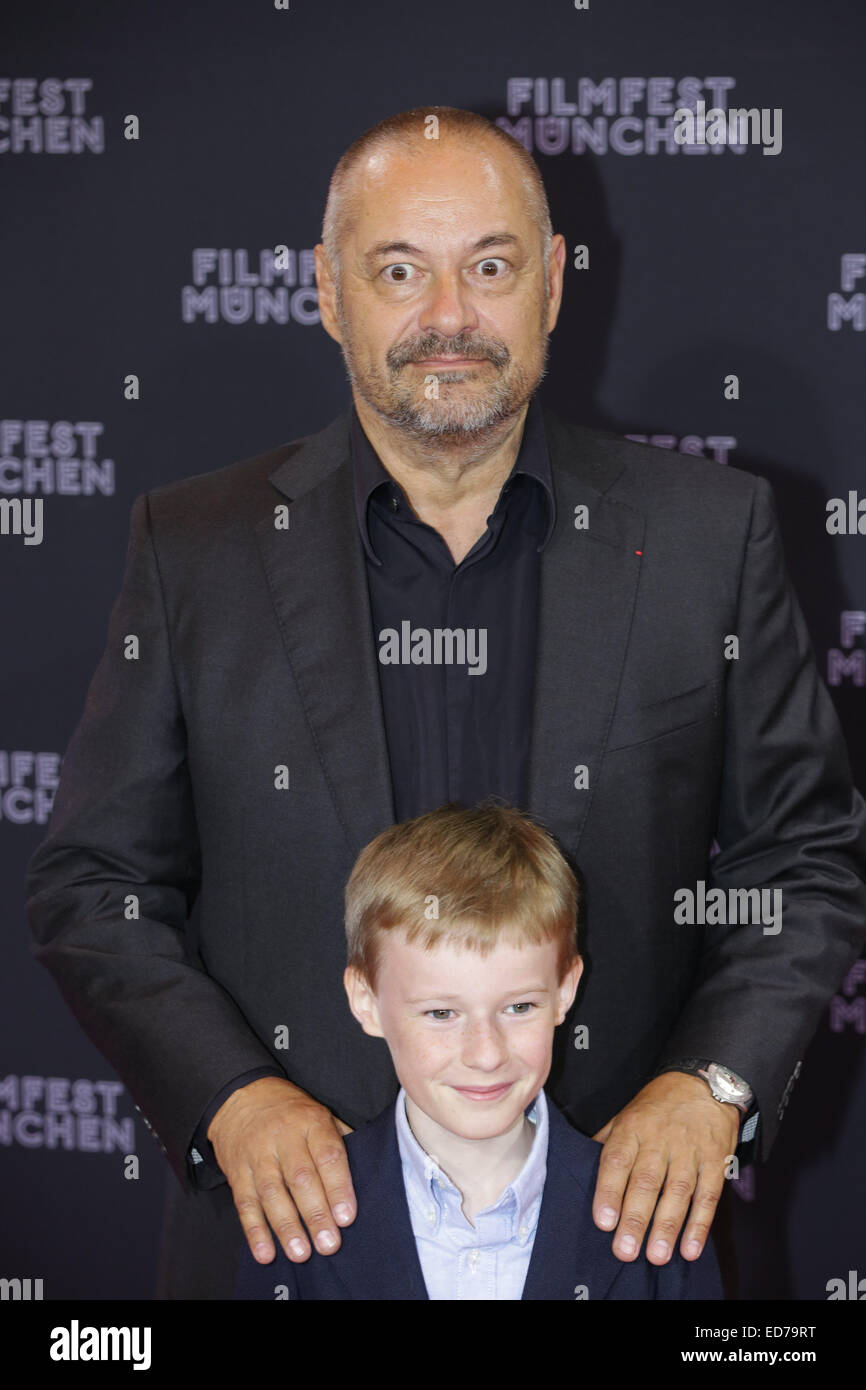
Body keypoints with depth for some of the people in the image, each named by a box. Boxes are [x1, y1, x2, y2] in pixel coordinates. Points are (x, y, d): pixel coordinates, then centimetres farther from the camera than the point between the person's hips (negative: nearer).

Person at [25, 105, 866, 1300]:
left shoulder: (708, 531, 0)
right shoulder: (194, 547, 0)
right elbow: (91, 884, 2)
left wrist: (710, 1085, -12)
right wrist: (230, 1096, -13)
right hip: (293, 1222, 0)